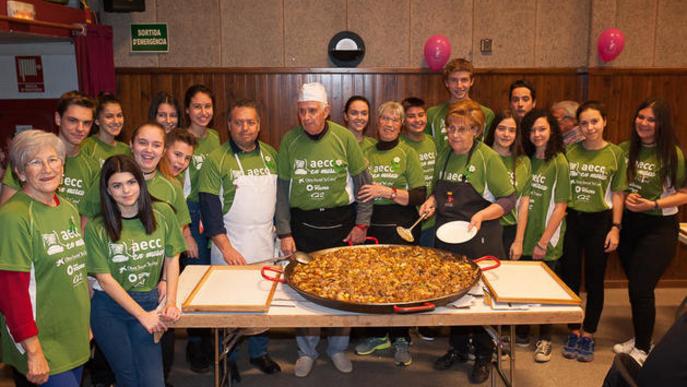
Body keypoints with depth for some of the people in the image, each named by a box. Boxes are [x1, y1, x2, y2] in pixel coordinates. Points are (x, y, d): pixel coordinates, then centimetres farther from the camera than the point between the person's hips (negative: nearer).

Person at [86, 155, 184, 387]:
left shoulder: (162, 213, -2)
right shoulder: (97, 228, -8)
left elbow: (172, 259, 5)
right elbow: (105, 280, -8)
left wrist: (170, 301, -6)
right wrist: (142, 315, -11)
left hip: (149, 302, 2)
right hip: (109, 308, -1)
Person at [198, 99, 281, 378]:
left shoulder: (270, 154, 7)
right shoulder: (216, 159, -7)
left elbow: (280, 195, 13)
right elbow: (209, 206, -11)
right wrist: (226, 247, -17)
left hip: (265, 245, 4)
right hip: (231, 248, -4)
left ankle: (259, 352, 35)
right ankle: (227, 359, 27)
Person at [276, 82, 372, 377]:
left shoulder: (344, 137, -7)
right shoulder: (289, 140, -3)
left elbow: (363, 181, 0)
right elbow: (282, 189, 0)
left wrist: (361, 223, -3)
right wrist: (284, 233, -3)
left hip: (340, 221, 0)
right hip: (302, 223, 1)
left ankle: (338, 347, 30)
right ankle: (307, 350, 28)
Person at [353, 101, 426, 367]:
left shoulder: (407, 154, -2)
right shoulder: (367, 153, 9)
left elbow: (420, 196, -10)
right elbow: (359, 191, 21)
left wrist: (387, 192, -19)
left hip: (401, 228, -3)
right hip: (372, 226, 4)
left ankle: (401, 340, 19)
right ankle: (379, 335, 27)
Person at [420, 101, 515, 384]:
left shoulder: (487, 158, -11)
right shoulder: (444, 155, 6)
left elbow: (508, 199, -10)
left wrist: (482, 215, -23)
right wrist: (431, 202, -2)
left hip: (480, 241, -5)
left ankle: (483, 356, 25)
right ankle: (458, 349, 33)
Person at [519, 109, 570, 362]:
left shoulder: (559, 163, -8)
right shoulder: (527, 160, 8)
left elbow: (560, 207, -11)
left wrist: (544, 241, -13)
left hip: (547, 240, -4)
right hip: (524, 237, 5)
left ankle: (545, 339, 24)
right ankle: (522, 333, 29)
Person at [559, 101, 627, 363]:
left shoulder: (615, 154, -3)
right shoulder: (570, 152, 1)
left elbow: (617, 194, -1)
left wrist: (615, 228, -6)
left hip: (599, 222, -1)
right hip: (571, 220, 2)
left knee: (594, 280, 7)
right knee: (569, 278, 8)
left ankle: (588, 335, 22)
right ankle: (573, 331, 23)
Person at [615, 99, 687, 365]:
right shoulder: (625, 149, 0)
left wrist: (653, 204, -20)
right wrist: (625, 198, -9)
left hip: (659, 227, -4)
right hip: (628, 223, 4)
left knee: (640, 287, -4)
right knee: (635, 285, 14)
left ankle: (643, 348, 15)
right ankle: (639, 337, 34)